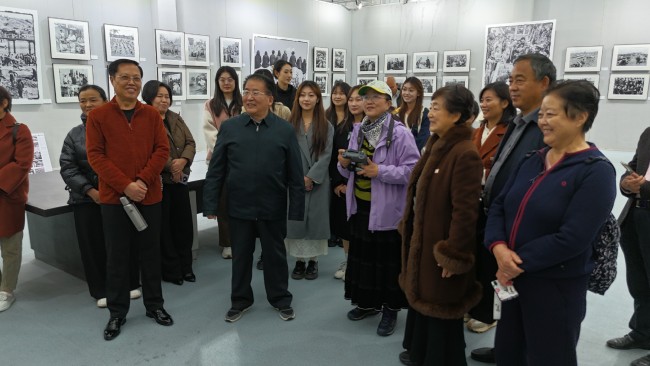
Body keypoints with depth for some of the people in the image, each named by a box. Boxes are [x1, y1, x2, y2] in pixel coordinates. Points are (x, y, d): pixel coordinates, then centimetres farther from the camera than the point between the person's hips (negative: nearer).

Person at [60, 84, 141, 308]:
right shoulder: (74, 135, 7)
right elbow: (67, 168, 1)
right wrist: (90, 191, -11)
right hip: (86, 200, 2)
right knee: (93, 245, 6)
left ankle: (131, 284, 24)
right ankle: (101, 291, 21)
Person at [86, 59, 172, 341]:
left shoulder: (152, 115, 4)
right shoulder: (97, 116, -1)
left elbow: (162, 150, -1)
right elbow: (95, 156, -7)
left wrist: (142, 180, -15)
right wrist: (126, 185, -17)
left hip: (150, 195, 2)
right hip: (113, 197, -1)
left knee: (150, 252, 12)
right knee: (117, 256, 8)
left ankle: (154, 305, 27)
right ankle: (117, 312, 23)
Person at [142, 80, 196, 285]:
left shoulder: (176, 119, 13)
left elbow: (190, 143, 6)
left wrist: (183, 161, -12)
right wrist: (170, 165, -18)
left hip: (180, 179, 6)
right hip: (158, 181, -6)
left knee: (184, 224, 10)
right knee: (164, 227, 5)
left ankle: (185, 266, 24)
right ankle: (170, 270, 17)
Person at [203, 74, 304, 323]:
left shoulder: (285, 130, -4)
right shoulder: (229, 127, 0)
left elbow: (295, 174, -3)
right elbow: (215, 170, 1)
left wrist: (296, 209, -5)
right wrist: (211, 204, -3)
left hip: (273, 208, -1)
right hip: (239, 207, 1)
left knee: (275, 255, 14)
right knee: (240, 255, 15)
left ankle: (281, 299, 33)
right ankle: (240, 300, 34)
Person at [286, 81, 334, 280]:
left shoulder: (326, 126, 2)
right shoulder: (289, 124, 4)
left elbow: (326, 155, -4)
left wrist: (310, 177, -13)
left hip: (317, 183, 0)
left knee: (316, 219, 3)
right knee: (296, 219, 3)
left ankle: (313, 261, 17)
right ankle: (299, 260, 16)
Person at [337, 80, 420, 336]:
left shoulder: (400, 133, -12)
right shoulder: (358, 130, 10)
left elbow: (413, 170, -17)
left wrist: (380, 171, -24)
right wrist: (344, 164, -5)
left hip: (387, 208, -6)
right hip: (360, 205, 7)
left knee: (387, 259, 4)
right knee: (363, 256, 16)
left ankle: (390, 309, 21)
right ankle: (367, 302, 34)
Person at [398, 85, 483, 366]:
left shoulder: (465, 154, -23)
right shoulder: (436, 145, 7)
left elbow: (465, 211, -24)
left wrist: (453, 255, -20)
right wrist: (408, 230, 15)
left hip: (440, 248, -9)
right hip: (421, 239, 9)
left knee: (441, 310, 10)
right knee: (421, 298, 23)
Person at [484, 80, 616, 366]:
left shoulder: (596, 171, -14)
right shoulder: (533, 160, 7)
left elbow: (572, 238, -22)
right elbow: (499, 205, 4)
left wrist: (518, 263, -18)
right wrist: (498, 247, -14)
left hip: (557, 287, -6)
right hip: (512, 277, 7)